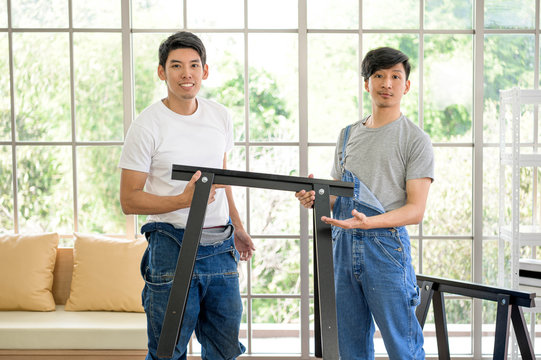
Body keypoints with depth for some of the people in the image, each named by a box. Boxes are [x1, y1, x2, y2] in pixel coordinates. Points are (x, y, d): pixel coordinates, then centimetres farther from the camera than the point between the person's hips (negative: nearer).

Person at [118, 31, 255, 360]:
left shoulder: (220, 116, 9)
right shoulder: (148, 124, -9)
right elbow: (129, 200, -9)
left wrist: (237, 227, 23)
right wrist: (183, 200, -22)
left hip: (221, 247, 5)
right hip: (173, 247, -5)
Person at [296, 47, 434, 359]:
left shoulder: (416, 139, -1)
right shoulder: (348, 134, 17)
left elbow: (416, 210, -8)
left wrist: (367, 222, -24)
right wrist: (316, 199, -2)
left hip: (387, 244, -5)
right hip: (343, 244, 6)